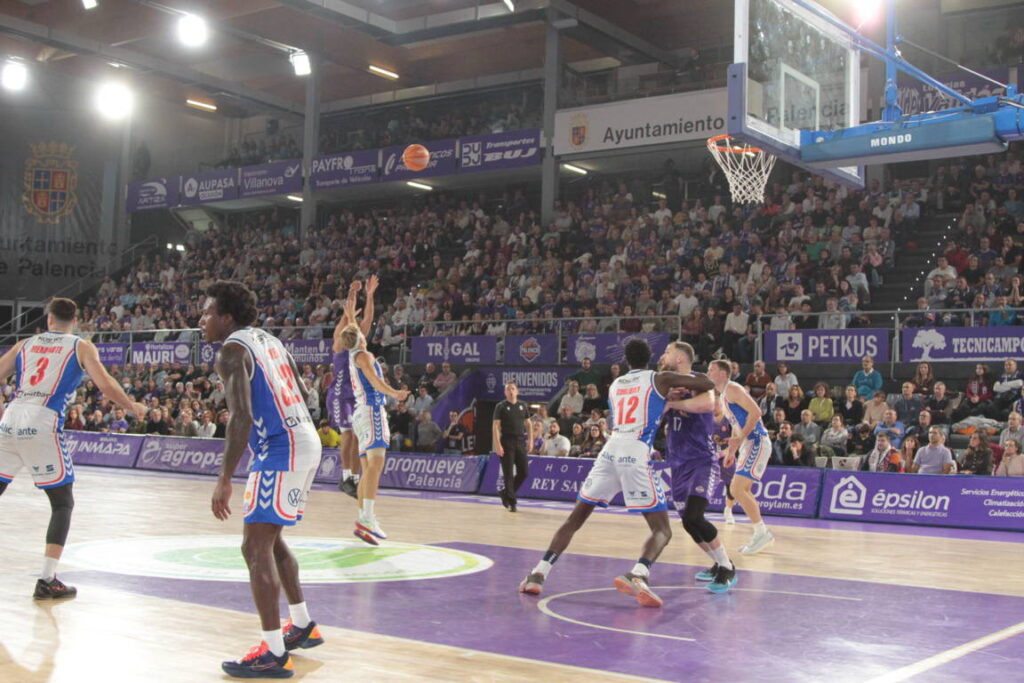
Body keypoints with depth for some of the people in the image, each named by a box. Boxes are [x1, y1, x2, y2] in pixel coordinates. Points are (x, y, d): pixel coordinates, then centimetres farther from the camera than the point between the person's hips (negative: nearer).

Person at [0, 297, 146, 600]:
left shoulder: (25, 344, 20)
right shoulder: (81, 347, 9)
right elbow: (106, 386, -3)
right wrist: (133, 407, 13)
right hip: (43, 426, -4)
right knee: (63, 504, 8)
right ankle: (47, 580, -1)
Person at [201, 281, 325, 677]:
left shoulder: (231, 351, -11)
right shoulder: (269, 340, 17)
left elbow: (241, 416, -22)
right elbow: (302, 392, 20)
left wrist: (224, 479, -23)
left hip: (280, 451, -10)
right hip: (305, 441, 10)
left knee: (255, 548, -7)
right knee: (270, 539, 23)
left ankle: (274, 655, -7)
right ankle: (302, 626, 34)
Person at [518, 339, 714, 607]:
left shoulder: (614, 385, 25)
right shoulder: (660, 379, 12)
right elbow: (707, 384, 11)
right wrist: (688, 391, 32)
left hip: (610, 451, 4)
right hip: (636, 455, -4)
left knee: (575, 518, 17)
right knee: (662, 529, 0)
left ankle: (538, 574, 7)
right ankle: (637, 575, -28)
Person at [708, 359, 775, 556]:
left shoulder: (732, 389, -11)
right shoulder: (723, 395, 20)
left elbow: (755, 412, -21)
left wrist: (739, 439, -24)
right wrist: (731, 451, 22)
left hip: (757, 442, -11)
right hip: (749, 443, 11)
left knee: (737, 489, -15)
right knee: (743, 490, 14)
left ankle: (762, 533, -9)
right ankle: (760, 534, 19)